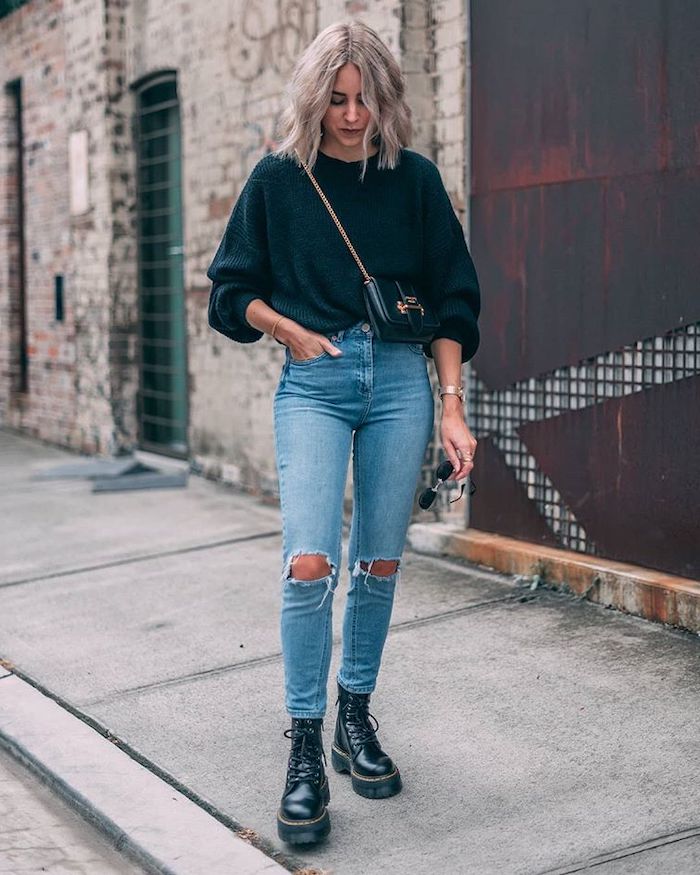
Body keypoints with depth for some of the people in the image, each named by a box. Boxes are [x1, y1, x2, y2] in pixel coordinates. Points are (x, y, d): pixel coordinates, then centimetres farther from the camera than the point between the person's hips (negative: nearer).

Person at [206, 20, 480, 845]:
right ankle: (304, 750, -5)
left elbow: (452, 300, 7)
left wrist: (451, 405, 0)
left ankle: (356, 719, 25)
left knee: (379, 566, 7)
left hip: (400, 381, 2)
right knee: (309, 564, -15)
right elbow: (233, 289, 12)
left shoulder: (414, 178, 5)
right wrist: (294, 332, -3)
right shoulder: (278, 179, 4)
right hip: (313, 384, -1)